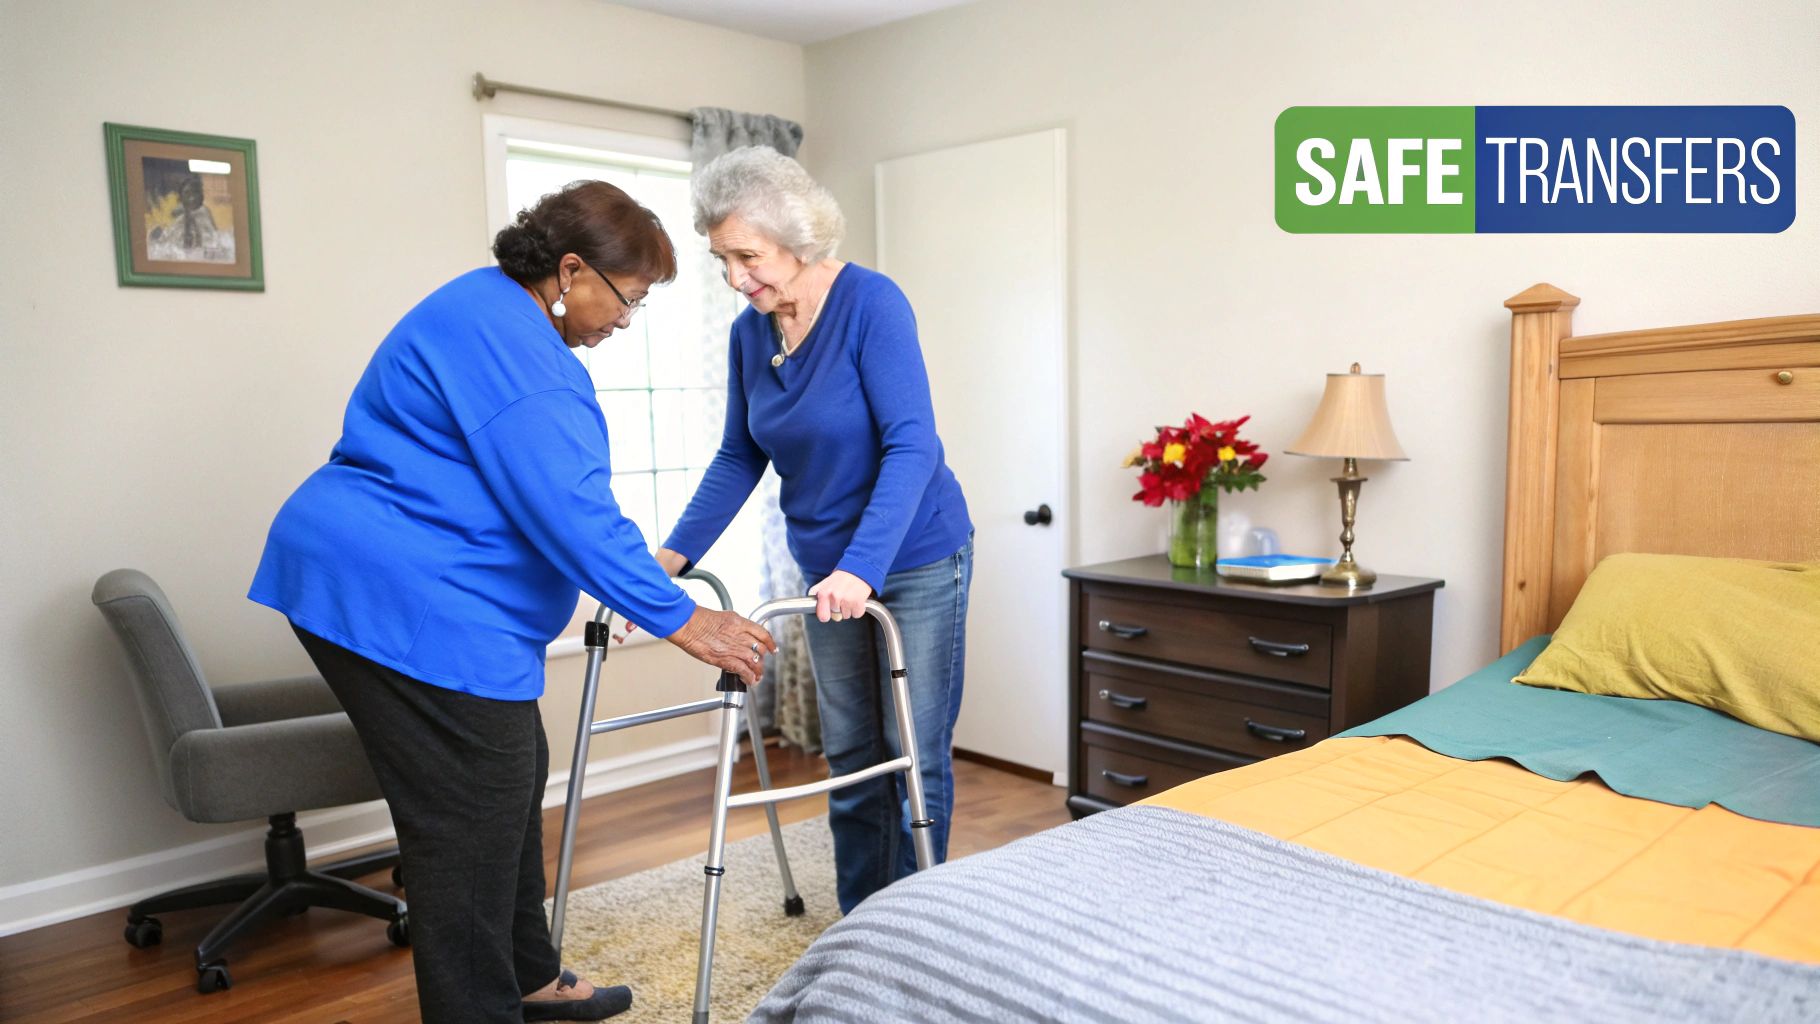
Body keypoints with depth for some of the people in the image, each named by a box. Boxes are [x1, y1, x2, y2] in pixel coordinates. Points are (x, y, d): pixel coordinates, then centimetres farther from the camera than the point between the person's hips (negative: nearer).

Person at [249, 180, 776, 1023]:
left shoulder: (491, 314, 17)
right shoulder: (504, 336, -18)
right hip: (408, 604, -11)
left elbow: (539, 495, 25)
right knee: (471, 824, -4)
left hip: (412, 593, 11)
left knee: (511, 787, 18)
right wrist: (679, 620, -19)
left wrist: (629, 581, 28)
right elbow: (567, 506, -24)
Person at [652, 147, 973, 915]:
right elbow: (739, 458, 8)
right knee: (850, 759, 12)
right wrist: (674, 554, -1)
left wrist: (863, 567, -35)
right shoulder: (750, 332, -1)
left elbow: (912, 446, -26)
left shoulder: (871, 304, -19)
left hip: (916, 562, -6)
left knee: (915, 756, 3)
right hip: (829, 572, 6)